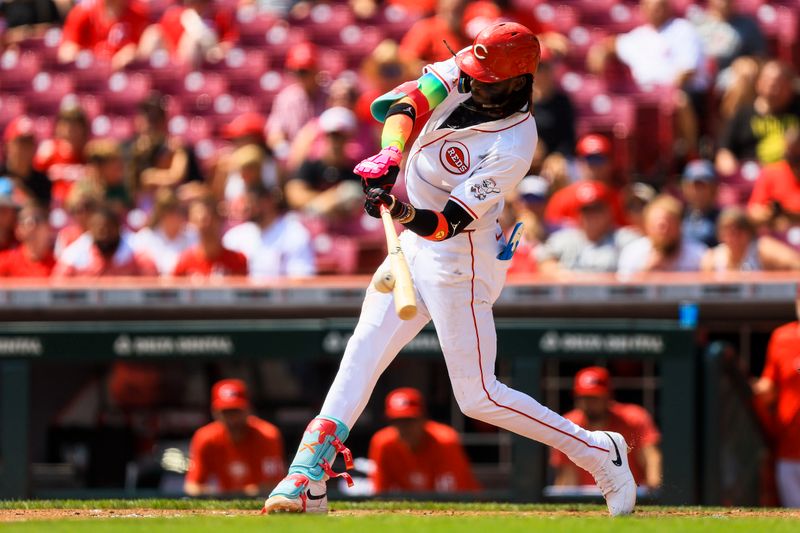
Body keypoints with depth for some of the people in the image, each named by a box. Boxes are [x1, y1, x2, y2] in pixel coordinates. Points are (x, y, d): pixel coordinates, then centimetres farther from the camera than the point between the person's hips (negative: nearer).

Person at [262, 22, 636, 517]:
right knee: (363, 352, 5)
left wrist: (402, 213, -46)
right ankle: (308, 477, 6)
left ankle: (599, 453, 8)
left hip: (461, 261, -8)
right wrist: (391, 154, -36)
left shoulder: (513, 146, -27)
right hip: (415, 242, 8)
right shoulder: (464, 77, -8)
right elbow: (399, 103, -18)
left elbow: (446, 224, -28)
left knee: (479, 397, -5)